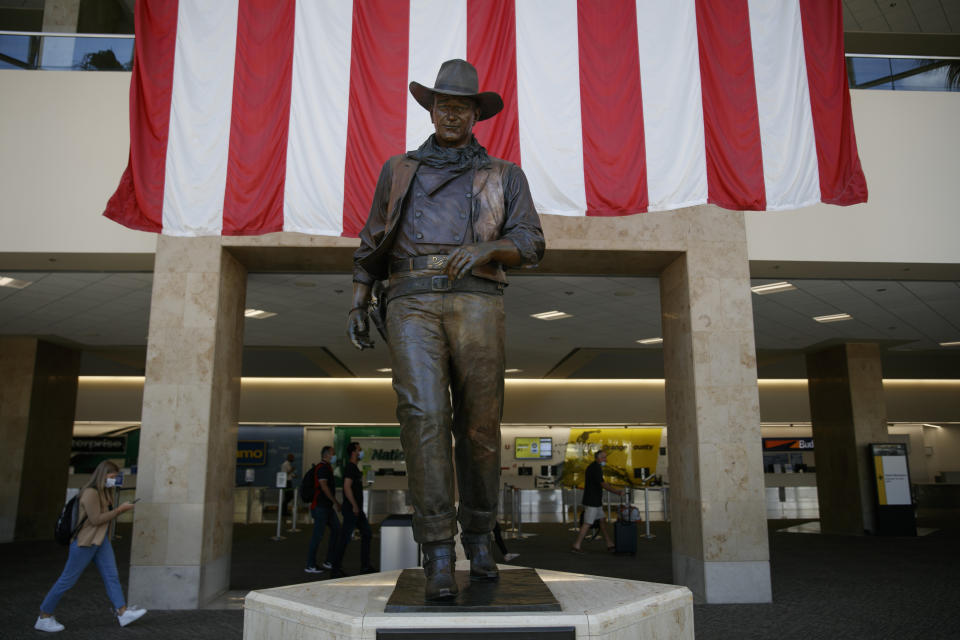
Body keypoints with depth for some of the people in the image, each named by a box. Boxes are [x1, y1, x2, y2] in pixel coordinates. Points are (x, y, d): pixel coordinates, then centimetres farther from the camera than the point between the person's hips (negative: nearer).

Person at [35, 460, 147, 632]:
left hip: (100, 540, 9)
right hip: (85, 541, -9)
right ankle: (44, 617, 16)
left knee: (112, 576, 2)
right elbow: (95, 519, -21)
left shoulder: (103, 492, 12)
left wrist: (120, 509, 3)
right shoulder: (90, 492, -18)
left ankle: (122, 612, 0)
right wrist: (119, 510, -17)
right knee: (67, 579, 2)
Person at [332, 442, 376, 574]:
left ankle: (365, 566, 13)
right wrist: (354, 506, -21)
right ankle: (337, 566, 7)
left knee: (367, 534, 9)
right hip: (351, 509, -10)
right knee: (345, 537, -3)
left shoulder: (354, 468, 16)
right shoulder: (350, 468, -14)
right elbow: (347, 487, -22)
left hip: (357, 509, 10)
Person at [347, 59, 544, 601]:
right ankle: (439, 555, -14)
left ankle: (479, 535, 21)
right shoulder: (399, 170, 24)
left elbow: (531, 244, 6)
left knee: (479, 425, -1)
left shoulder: (503, 175, 19)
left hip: (475, 302, 0)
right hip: (413, 303, 0)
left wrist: (485, 249, -16)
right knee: (424, 416, -18)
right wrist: (358, 305, 11)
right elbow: (373, 244, 23)